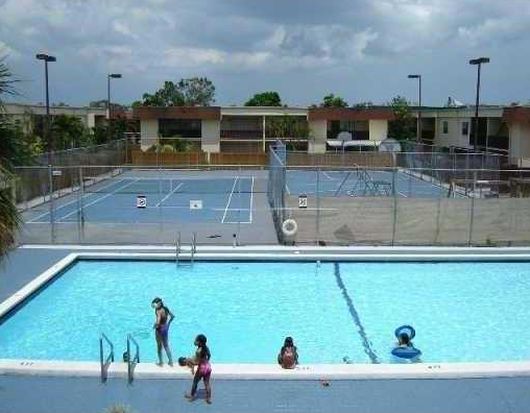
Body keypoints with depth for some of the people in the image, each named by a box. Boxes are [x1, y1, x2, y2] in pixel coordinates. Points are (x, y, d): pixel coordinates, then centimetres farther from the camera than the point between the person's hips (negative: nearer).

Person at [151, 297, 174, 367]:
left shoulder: (159, 311, -24)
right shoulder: (166, 308, -1)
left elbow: (157, 322, -33)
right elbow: (172, 316, 12)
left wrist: (154, 326, -14)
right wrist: (168, 324, 16)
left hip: (160, 329, -7)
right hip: (166, 328, 7)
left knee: (159, 346, 11)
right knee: (166, 345, 17)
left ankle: (161, 362, 21)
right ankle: (170, 361, 20)